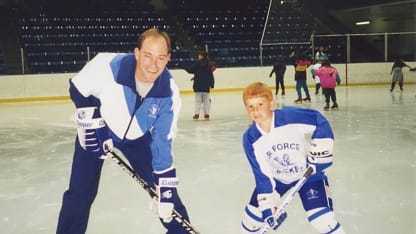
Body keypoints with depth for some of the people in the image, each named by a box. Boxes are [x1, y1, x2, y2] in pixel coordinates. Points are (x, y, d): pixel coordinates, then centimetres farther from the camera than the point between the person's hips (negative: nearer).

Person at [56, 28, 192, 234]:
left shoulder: (169, 93, -26)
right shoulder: (107, 65, -34)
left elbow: (163, 141, -19)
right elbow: (78, 89, -13)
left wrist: (165, 186, -20)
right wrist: (91, 123, -19)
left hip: (137, 136, 2)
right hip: (96, 131, -1)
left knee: (165, 187, 0)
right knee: (81, 192, -2)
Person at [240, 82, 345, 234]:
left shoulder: (290, 116, -29)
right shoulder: (250, 139, -19)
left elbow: (319, 120, -19)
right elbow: (262, 174, -15)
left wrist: (321, 150, -26)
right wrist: (267, 206, -19)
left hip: (308, 173, -3)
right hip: (277, 178, 3)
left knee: (321, 219, -15)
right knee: (253, 213, 5)